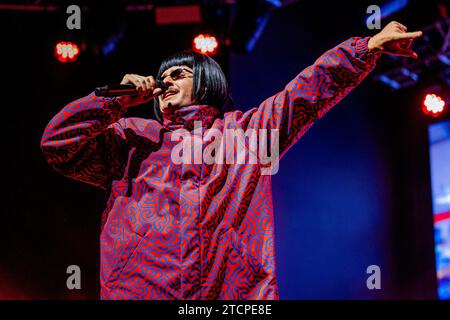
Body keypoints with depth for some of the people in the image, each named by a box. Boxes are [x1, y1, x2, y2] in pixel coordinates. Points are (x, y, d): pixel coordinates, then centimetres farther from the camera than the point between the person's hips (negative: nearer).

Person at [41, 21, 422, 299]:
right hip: (138, 287, 1)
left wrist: (370, 46, 8)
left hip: (238, 290, 0)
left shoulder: (248, 128, 22)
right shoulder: (133, 137, 23)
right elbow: (57, 142, 16)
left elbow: (309, 90, 15)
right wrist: (119, 99, 13)